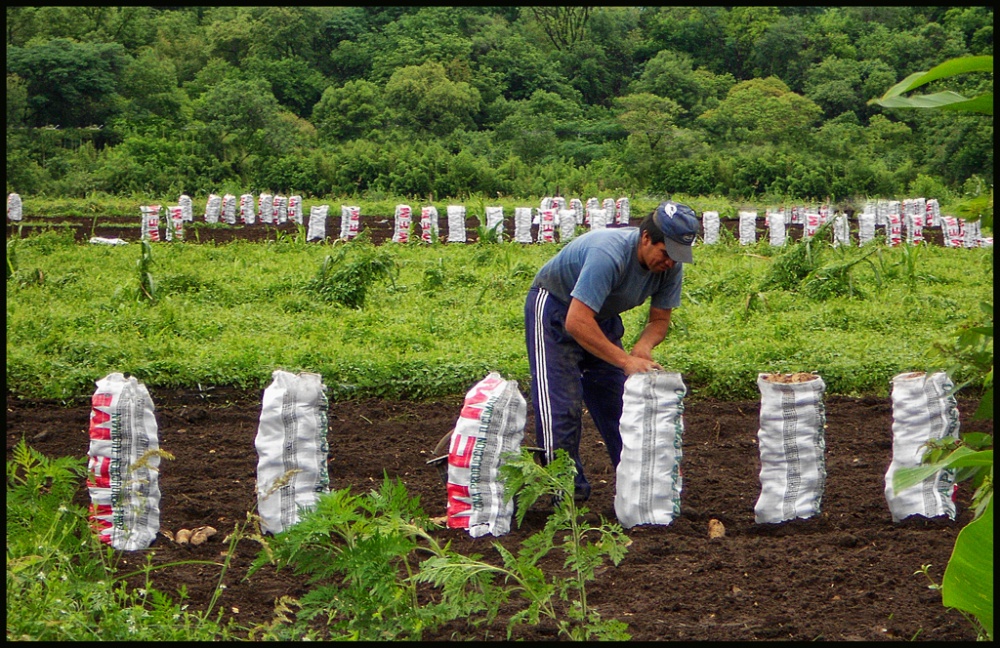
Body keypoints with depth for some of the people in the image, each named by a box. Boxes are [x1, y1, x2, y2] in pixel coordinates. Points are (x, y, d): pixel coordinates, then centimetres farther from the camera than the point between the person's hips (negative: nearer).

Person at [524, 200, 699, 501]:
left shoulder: (671, 264, -15)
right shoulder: (609, 254, -38)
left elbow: (660, 319, -3)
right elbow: (577, 323, -41)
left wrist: (642, 348, -25)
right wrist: (626, 360, -41)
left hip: (603, 316, 7)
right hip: (555, 311, -7)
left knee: (620, 404, 4)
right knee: (561, 405, -14)